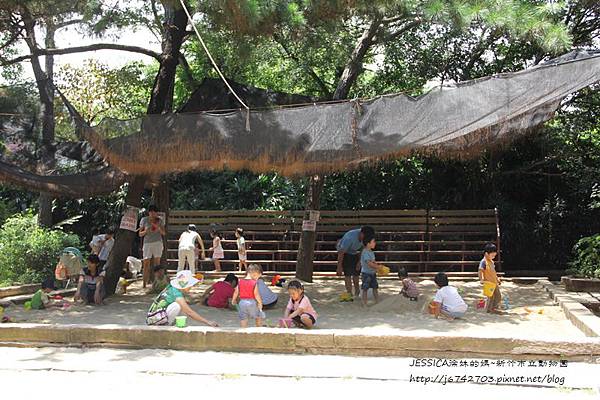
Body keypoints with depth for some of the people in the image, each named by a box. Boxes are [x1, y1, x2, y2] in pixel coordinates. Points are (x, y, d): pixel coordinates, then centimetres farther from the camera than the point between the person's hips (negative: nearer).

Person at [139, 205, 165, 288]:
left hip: (158, 243, 1)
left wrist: (158, 228, -11)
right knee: (146, 263, -6)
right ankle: (144, 283, -4)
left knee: (157, 262, -1)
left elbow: (163, 233, 8)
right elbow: (140, 234, 6)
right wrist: (146, 231, -14)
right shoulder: (144, 220, 4)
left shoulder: (160, 220, 7)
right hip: (147, 243, -1)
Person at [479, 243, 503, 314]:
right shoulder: (483, 262, -16)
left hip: (494, 283, 9)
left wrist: (497, 278, 26)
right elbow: (480, 271, -24)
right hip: (488, 283, -9)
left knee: (498, 296, 13)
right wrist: (481, 279, -34)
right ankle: (489, 309, 12)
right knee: (491, 296, -2)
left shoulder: (491, 262, 12)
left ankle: (494, 308, 25)